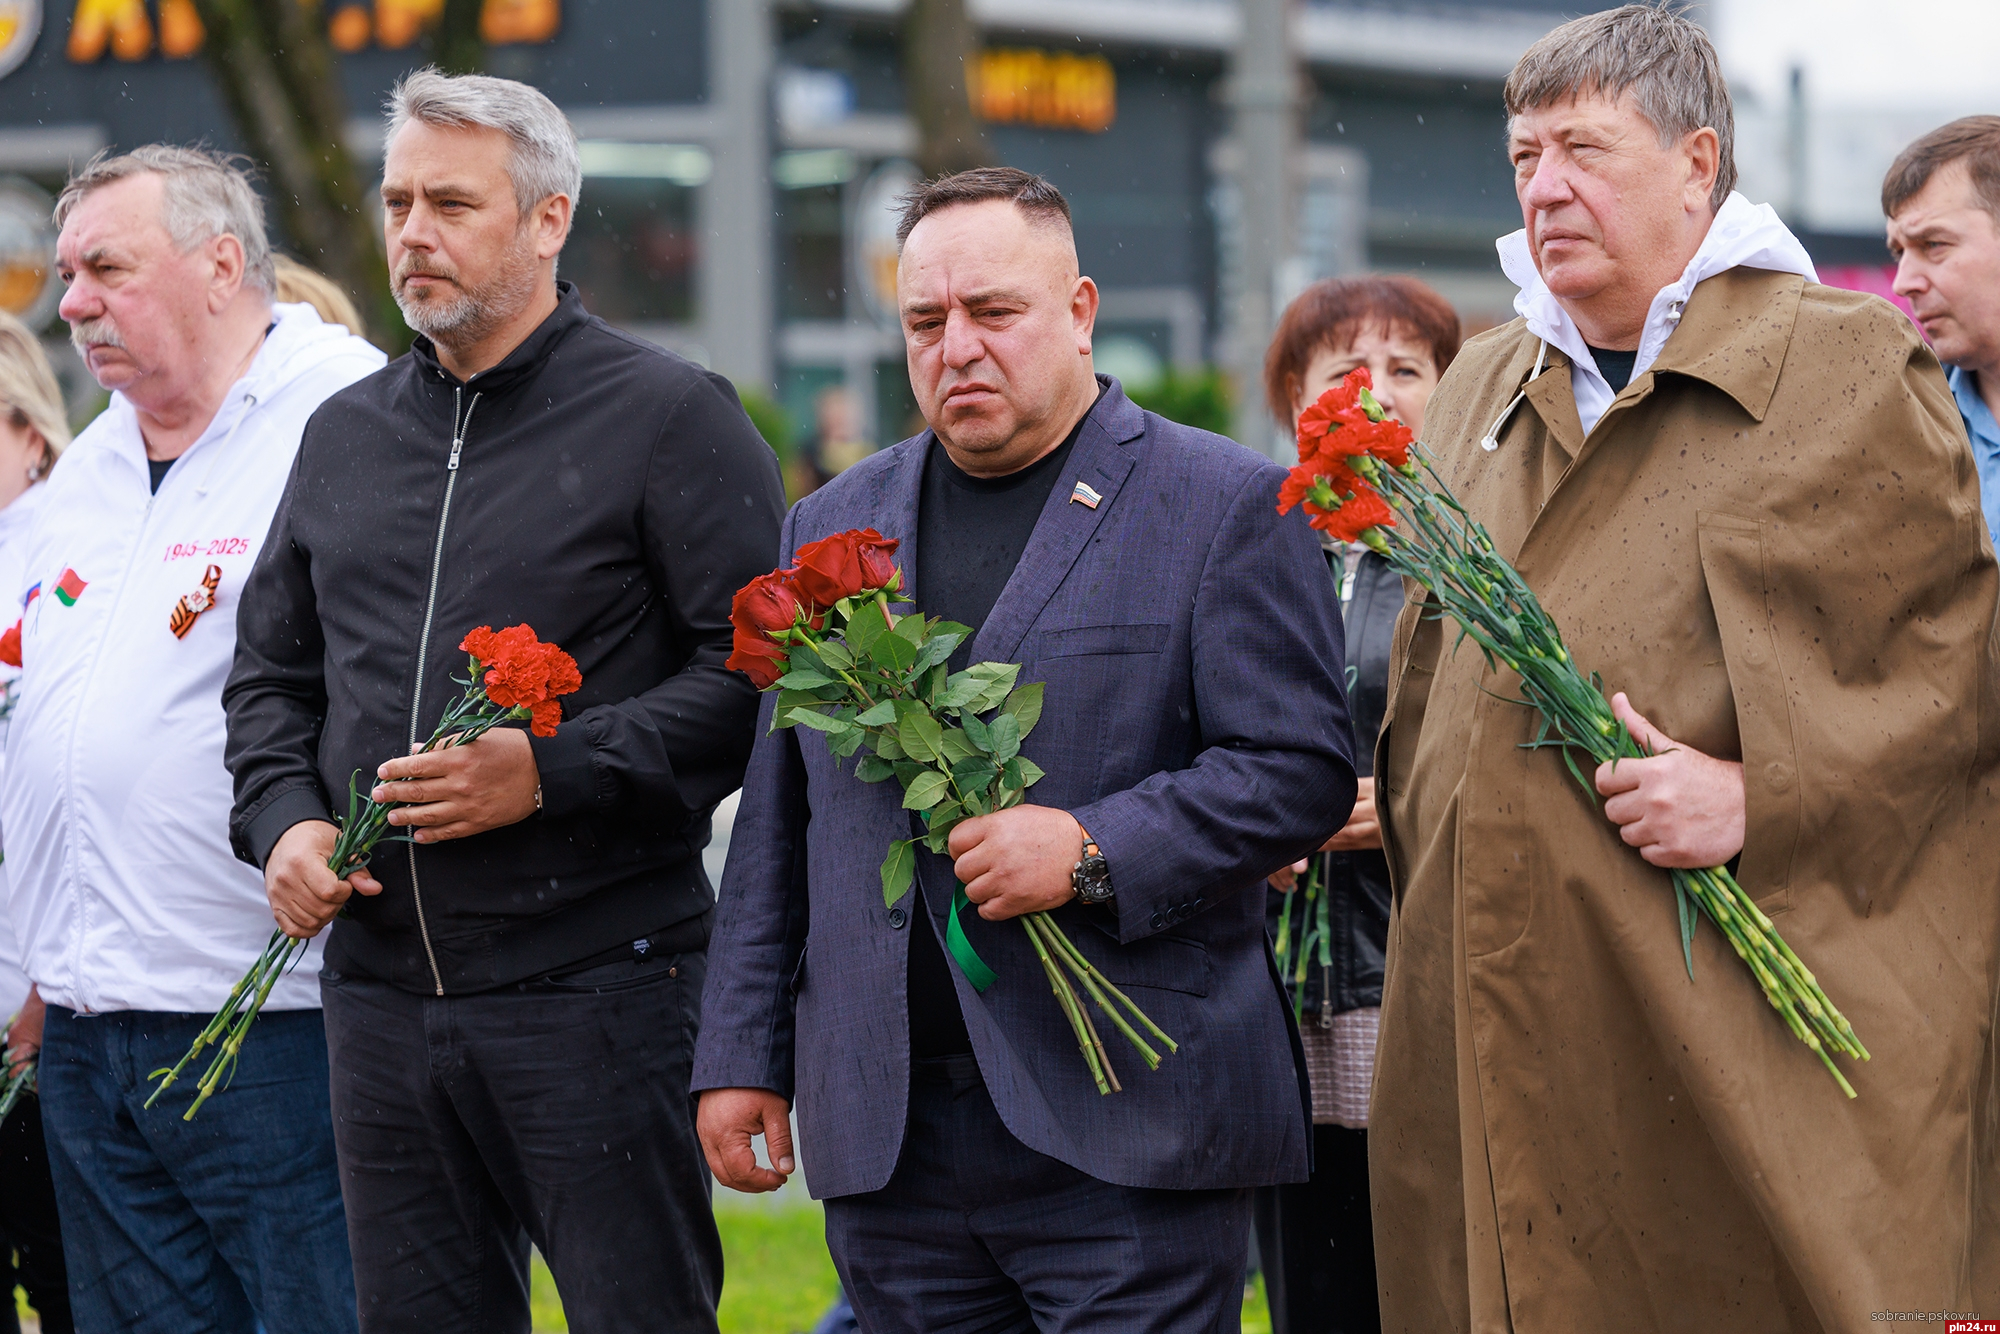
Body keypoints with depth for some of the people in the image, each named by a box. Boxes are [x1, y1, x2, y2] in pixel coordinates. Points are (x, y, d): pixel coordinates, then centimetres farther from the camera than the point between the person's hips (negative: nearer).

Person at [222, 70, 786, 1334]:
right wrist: (284, 818, 3)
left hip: (595, 982, -6)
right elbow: (275, 672, 23)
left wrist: (552, 770, -17)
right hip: (380, 988, 6)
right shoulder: (346, 434, 17)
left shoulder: (670, 415, -3)